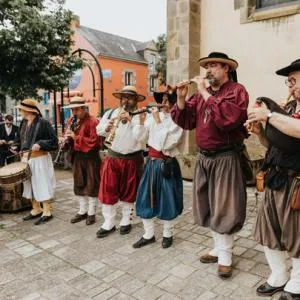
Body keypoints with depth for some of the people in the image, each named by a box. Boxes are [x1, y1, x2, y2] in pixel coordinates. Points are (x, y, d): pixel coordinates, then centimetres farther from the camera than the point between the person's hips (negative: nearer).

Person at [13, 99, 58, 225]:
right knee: (30, 184, 14)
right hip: (26, 159, 8)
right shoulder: (23, 123, 9)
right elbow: (19, 138, 21)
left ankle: (47, 212, 8)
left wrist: (40, 144, -25)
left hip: (39, 159, -8)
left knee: (42, 185, -3)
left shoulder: (43, 123, -13)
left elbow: (54, 141, -14)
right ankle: (36, 209, 27)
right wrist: (16, 146, 2)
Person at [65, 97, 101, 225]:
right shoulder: (72, 121, 11)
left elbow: (94, 141, -21)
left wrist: (76, 137, -24)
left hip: (90, 158, -7)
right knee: (79, 185, 14)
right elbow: (71, 138, 17)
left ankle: (91, 213, 14)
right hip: (77, 157, 8)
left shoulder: (92, 121, -13)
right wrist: (67, 138, -6)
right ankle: (82, 211, 28)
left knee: (91, 185, 2)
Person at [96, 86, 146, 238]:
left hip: (133, 159, -2)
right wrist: (107, 127, -13)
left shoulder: (140, 116, -4)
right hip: (112, 158, 3)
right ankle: (108, 223, 17)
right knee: (108, 191, 3)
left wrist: (132, 120, -23)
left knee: (128, 192, 10)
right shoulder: (110, 113, 7)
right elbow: (99, 130, 7)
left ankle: (126, 221, 28)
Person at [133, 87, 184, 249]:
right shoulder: (155, 116, 5)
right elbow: (140, 135, 4)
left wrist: (158, 121, -17)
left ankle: (167, 235, 27)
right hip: (151, 162, 5)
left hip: (166, 164, -5)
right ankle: (148, 235, 24)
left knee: (166, 199, 7)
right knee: (145, 198, 9)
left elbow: (164, 144, -19)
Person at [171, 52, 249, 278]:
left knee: (224, 208, 1)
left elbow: (228, 117, -26)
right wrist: (181, 98, -5)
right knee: (209, 206, 15)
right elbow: (186, 121, 9)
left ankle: (225, 256, 18)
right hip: (204, 158, 7)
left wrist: (205, 93, -20)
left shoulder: (236, 90, -8)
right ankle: (219, 248, 32)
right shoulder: (202, 93, 11)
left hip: (226, 159, -6)